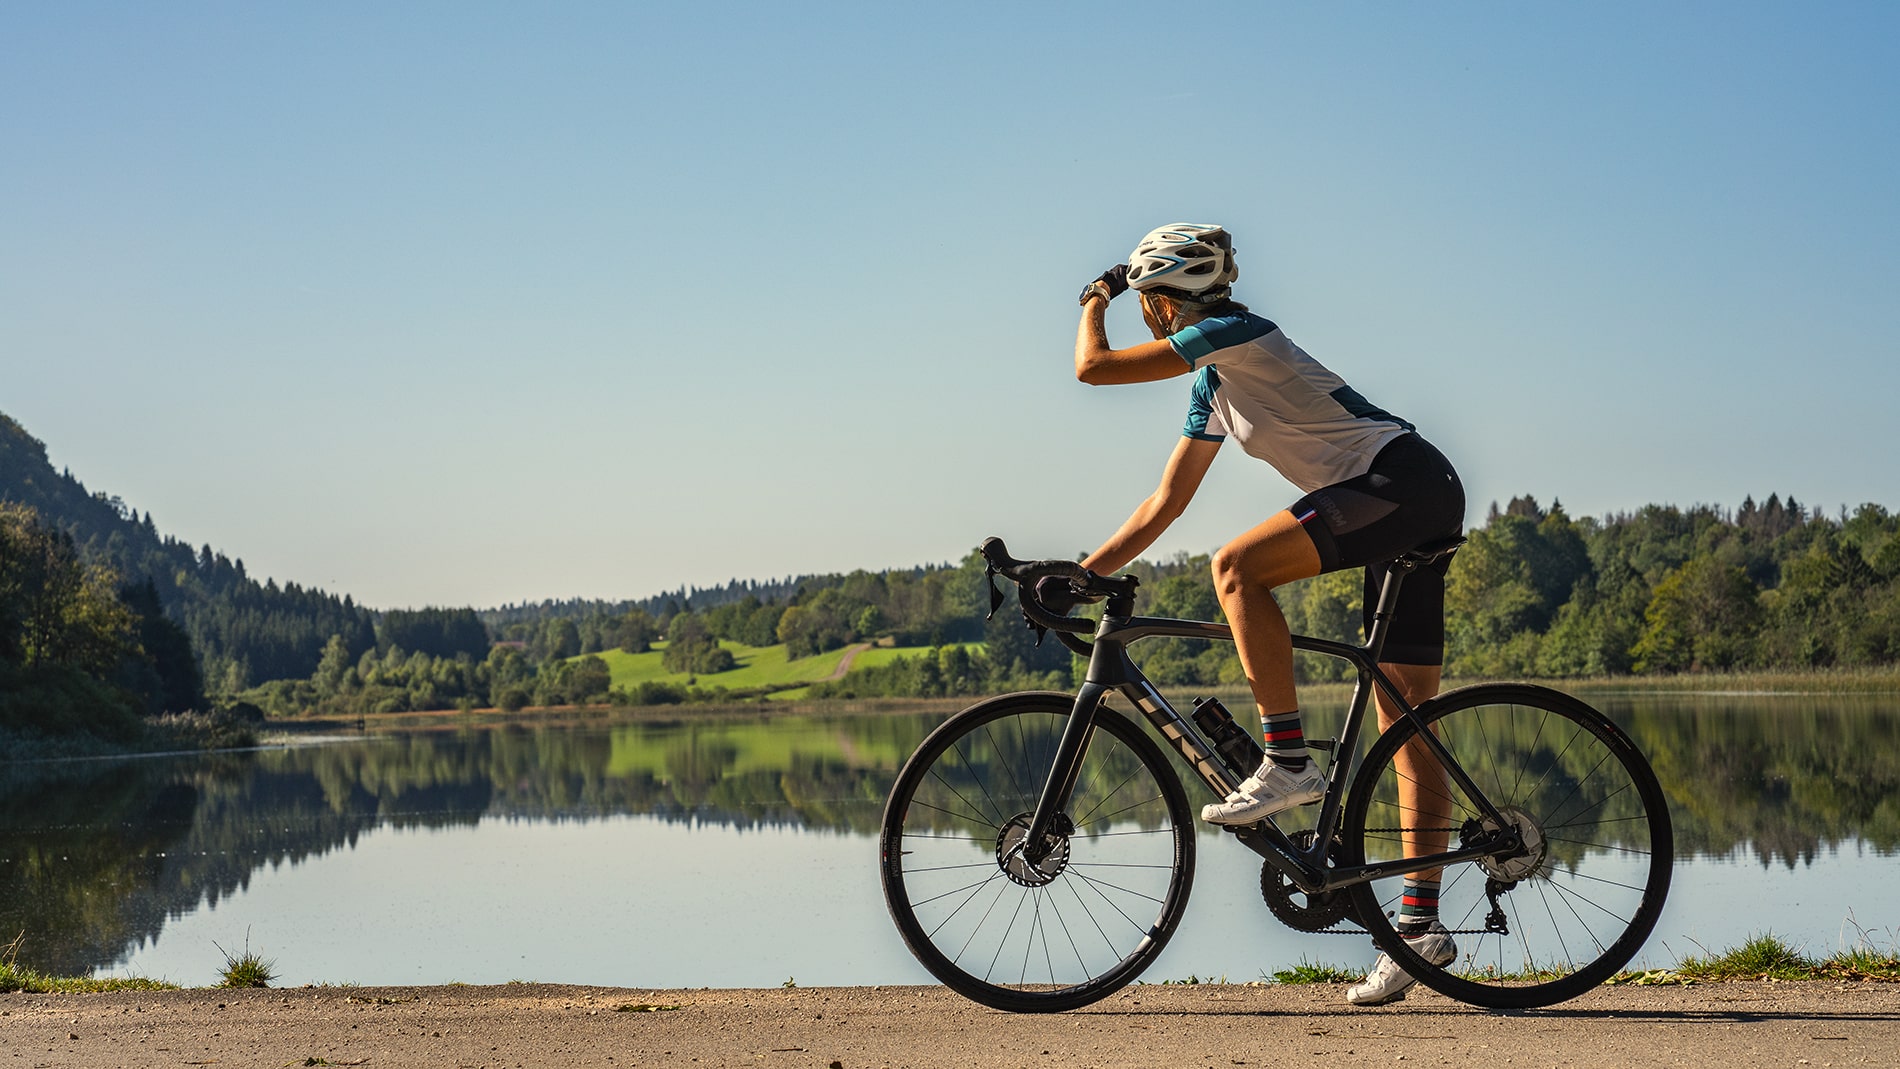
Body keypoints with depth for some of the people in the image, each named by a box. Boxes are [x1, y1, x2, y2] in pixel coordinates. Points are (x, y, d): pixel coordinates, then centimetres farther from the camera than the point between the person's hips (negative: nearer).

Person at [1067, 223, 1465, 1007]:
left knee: (1237, 567, -21)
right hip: (1417, 504, 10)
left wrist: (1094, 301, 9)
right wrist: (1080, 575, 17)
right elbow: (1165, 504, 21)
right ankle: (1421, 925, 5)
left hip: (1403, 482, -10)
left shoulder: (1232, 334, -9)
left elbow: (1092, 367, -11)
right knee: (1404, 721, 5)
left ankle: (1286, 763, -18)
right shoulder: (1214, 387, 19)